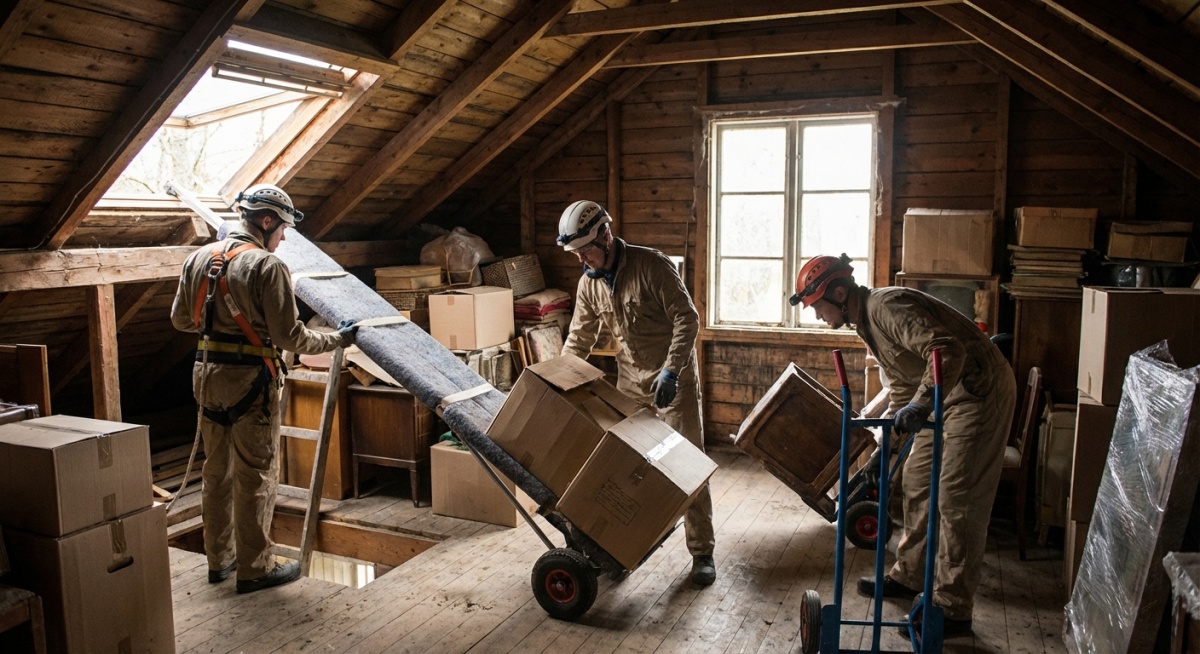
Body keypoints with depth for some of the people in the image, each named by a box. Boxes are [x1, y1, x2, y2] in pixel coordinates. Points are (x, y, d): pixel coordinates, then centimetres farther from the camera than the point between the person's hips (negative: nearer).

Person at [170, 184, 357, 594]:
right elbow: (288, 336, -16)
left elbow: (180, 319, 16)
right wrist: (336, 340, -3)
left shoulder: (199, 258, 8)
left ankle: (219, 559, 30)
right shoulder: (267, 265, -15)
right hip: (250, 380, -8)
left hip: (207, 375, 8)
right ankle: (254, 569, 11)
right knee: (255, 476, 2)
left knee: (217, 470, 17)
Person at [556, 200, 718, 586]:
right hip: (630, 381, 6)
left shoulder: (651, 265, -18)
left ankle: (702, 552, 10)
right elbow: (578, 340, 9)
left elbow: (686, 319, -19)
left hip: (673, 378, -5)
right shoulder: (589, 283, 0)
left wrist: (670, 371, -27)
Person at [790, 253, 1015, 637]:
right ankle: (908, 576, 30)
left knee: (956, 500, -7)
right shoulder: (866, 322, 10)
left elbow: (948, 351, -34)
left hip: (980, 392, -10)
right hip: (947, 394, 10)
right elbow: (901, 384, 19)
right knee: (916, 481, 15)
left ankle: (952, 610, 3)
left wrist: (920, 405, -43)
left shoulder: (888, 306, -22)